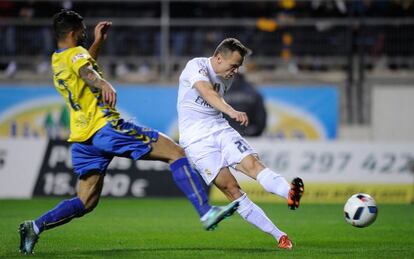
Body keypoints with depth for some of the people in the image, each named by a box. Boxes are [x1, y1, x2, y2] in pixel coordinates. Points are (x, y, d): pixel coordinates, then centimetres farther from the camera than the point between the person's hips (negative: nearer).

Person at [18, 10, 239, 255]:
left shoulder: (57, 60, 20)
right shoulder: (75, 53, -6)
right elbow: (86, 71, -31)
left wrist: (98, 42, 43)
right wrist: (104, 84, -50)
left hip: (83, 139, 9)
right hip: (105, 126, -9)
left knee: (85, 202, 10)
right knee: (176, 152, -7)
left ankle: (35, 226, -7)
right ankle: (206, 212, -17)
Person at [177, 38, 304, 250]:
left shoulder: (227, 79, 12)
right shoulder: (196, 66, -13)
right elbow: (207, 93, -33)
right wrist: (232, 112, -47)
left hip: (221, 130, 6)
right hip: (197, 139, -6)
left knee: (253, 164, -22)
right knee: (231, 188, -15)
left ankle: (290, 194, -48)